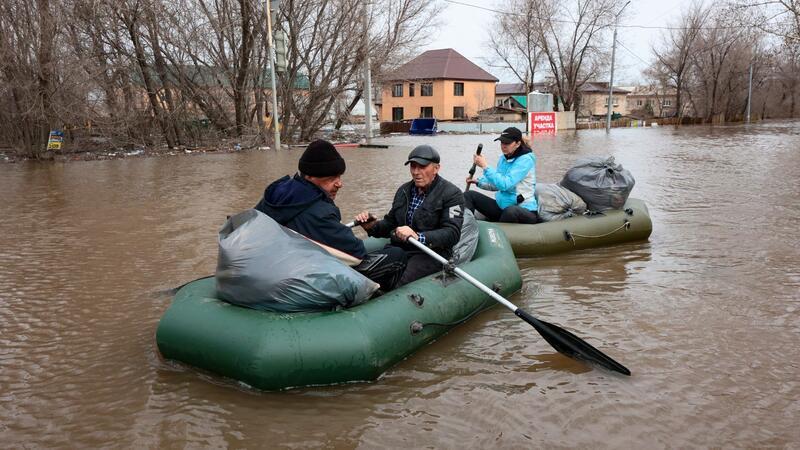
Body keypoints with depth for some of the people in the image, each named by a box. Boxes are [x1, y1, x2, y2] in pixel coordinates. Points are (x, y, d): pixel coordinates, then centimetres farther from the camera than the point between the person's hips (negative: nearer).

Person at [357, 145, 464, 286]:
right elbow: (390, 223, 23)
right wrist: (371, 226, 1)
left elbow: (452, 233, -15)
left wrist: (418, 237, -30)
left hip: (431, 253, -5)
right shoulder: (404, 190, 18)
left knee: (403, 284, -34)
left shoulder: (452, 194, -3)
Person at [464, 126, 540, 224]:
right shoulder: (504, 158, 7)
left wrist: (485, 166, -23)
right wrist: (479, 182, 3)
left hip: (524, 210, -8)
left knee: (510, 211, -42)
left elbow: (505, 184, -25)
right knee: (469, 195, 0)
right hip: (502, 206, 8)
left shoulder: (525, 160, -14)